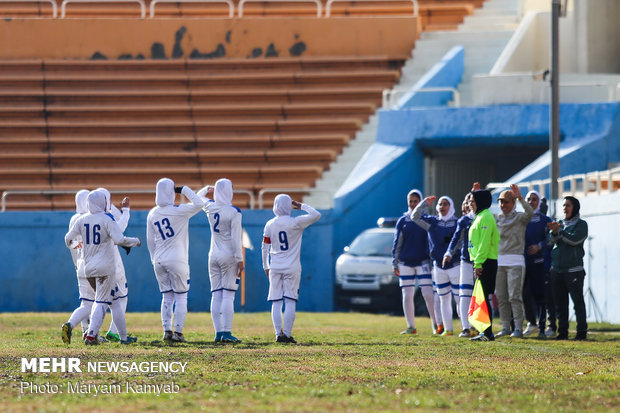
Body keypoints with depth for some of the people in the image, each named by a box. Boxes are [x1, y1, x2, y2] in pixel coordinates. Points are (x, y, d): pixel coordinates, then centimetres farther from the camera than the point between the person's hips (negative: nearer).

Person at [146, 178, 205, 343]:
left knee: (167, 297, 12)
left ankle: (167, 331, 8)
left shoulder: (152, 214, 5)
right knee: (181, 297, 3)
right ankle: (178, 332, 0)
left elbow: (150, 241, 12)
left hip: (159, 261, 5)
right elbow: (198, 204, -15)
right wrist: (184, 190, -5)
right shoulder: (178, 211, -13)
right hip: (177, 260, -5)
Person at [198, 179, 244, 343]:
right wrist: (240, 259, -10)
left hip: (214, 256, 5)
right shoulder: (234, 212, -12)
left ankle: (218, 332, 5)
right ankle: (226, 333, -9)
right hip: (229, 256, -5)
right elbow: (235, 238, -14)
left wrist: (207, 189, 33)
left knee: (216, 295, 7)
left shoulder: (210, 207, 2)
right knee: (228, 295, -5)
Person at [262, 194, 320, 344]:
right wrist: (301, 206, 6)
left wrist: (266, 266, 17)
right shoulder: (295, 223, -10)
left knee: (276, 303, 5)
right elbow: (316, 215, -6)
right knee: (290, 302, -1)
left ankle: (278, 334, 0)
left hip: (275, 268, 3)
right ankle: (287, 334, -4)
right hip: (292, 268, -3)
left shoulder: (270, 225, 1)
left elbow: (265, 247, 7)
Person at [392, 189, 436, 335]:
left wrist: (433, 261, 3)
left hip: (423, 261, -2)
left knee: (428, 294, -9)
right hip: (405, 263, 2)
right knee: (407, 296, 2)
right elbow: (397, 243, 10)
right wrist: (395, 263, 4)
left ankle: (436, 324, 0)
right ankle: (411, 327, 8)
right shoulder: (403, 220, 9)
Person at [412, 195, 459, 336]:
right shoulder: (432, 222, 10)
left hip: (455, 265, -4)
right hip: (438, 266, 4)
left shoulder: (458, 223, 2)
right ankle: (448, 329, 12)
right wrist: (425, 203, -6)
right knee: (444, 299, 7)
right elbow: (415, 217, 6)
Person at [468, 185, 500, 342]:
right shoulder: (480, 216, 18)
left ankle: (488, 333, -11)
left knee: (483, 298, -10)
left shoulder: (486, 217, -12)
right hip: (481, 262, 10)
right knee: (482, 298, 11)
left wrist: (478, 264, -21)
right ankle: (486, 332, 14)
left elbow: (484, 243, -19)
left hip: (485, 262, -10)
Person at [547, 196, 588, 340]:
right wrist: (554, 232, -17)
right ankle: (562, 332, 10)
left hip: (574, 270, -5)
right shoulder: (559, 223, 16)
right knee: (560, 303, 5)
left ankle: (582, 332, -2)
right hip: (557, 269, 5)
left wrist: (559, 231, -19)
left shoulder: (581, 224, 1)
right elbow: (551, 241, 3)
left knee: (578, 301, -5)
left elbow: (574, 239, -15)